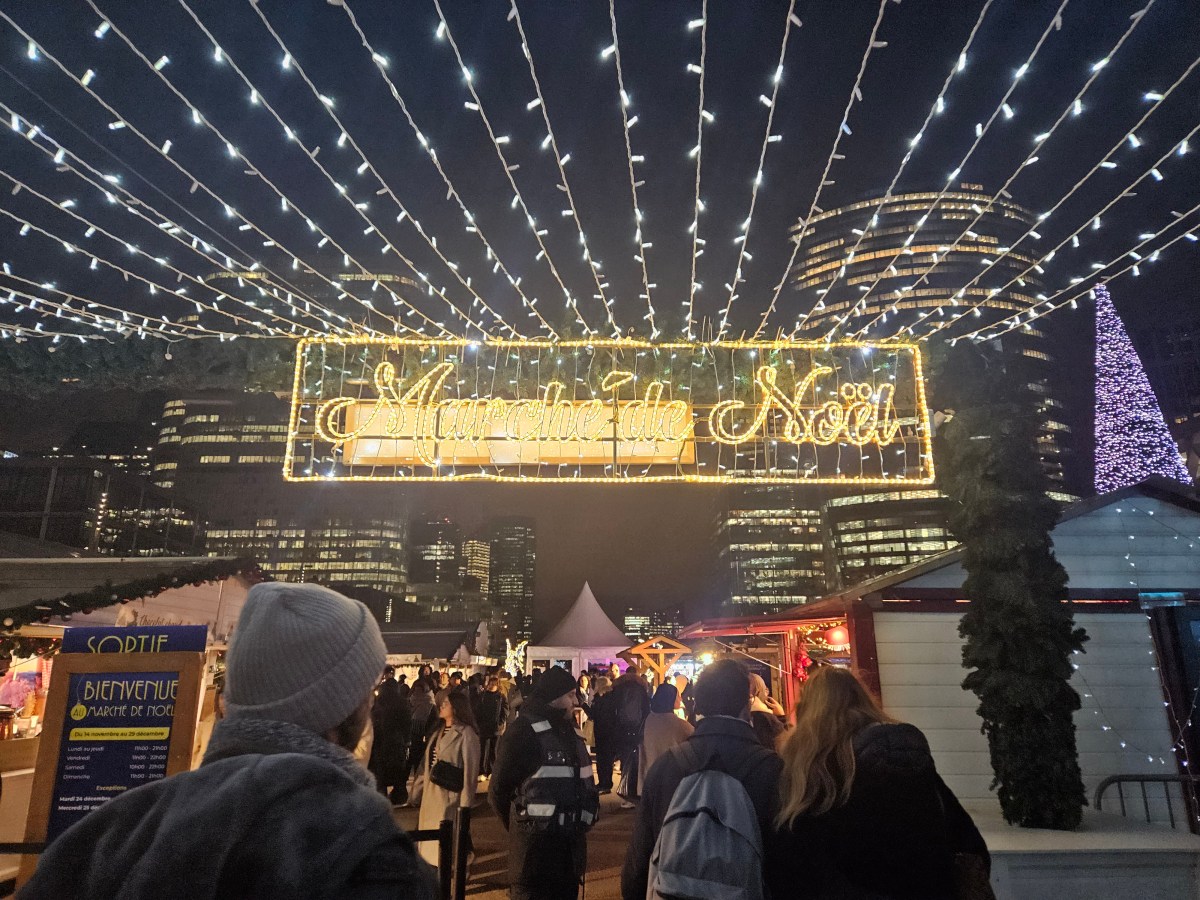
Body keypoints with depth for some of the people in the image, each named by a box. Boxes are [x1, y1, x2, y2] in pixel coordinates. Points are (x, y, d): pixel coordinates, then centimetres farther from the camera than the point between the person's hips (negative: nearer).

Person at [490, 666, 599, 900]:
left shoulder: (570, 730, 12)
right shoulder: (524, 731, -12)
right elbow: (500, 788, -8)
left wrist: (581, 822, 7)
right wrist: (522, 828, 2)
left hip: (571, 843, 7)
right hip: (536, 844, -7)